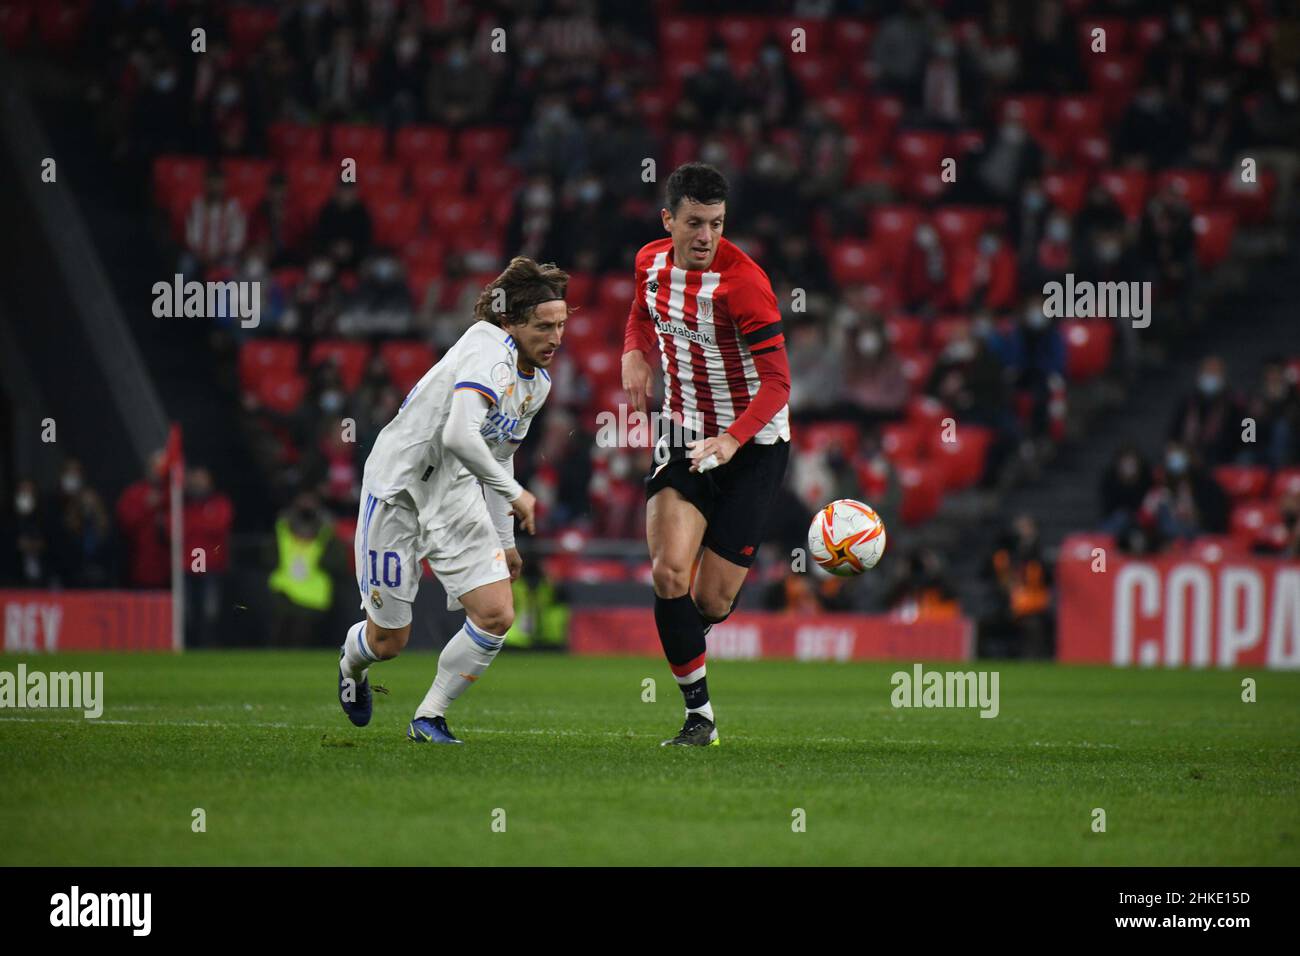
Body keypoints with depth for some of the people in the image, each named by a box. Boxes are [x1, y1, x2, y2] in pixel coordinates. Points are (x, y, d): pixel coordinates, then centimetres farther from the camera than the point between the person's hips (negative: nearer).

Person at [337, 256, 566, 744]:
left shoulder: (538, 382, 6)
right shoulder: (488, 353, -24)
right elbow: (459, 435, -39)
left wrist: (505, 539, 23)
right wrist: (513, 492, -27)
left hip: (456, 498, 8)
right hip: (398, 490, -8)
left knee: (497, 616, -11)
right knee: (388, 640, 3)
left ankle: (429, 718, 5)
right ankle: (352, 663, 41)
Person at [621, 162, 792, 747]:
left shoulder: (742, 282, -21)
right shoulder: (651, 262, -1)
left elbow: (777, 381, -21)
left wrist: (731, 441, -35)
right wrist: (634, 354, 2)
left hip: (752, 444, -4)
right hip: (682, 434, 4)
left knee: (712, 600, -3)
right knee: (669, 571, -17)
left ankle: (684, 641, 36)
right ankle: (699, 715, -6)